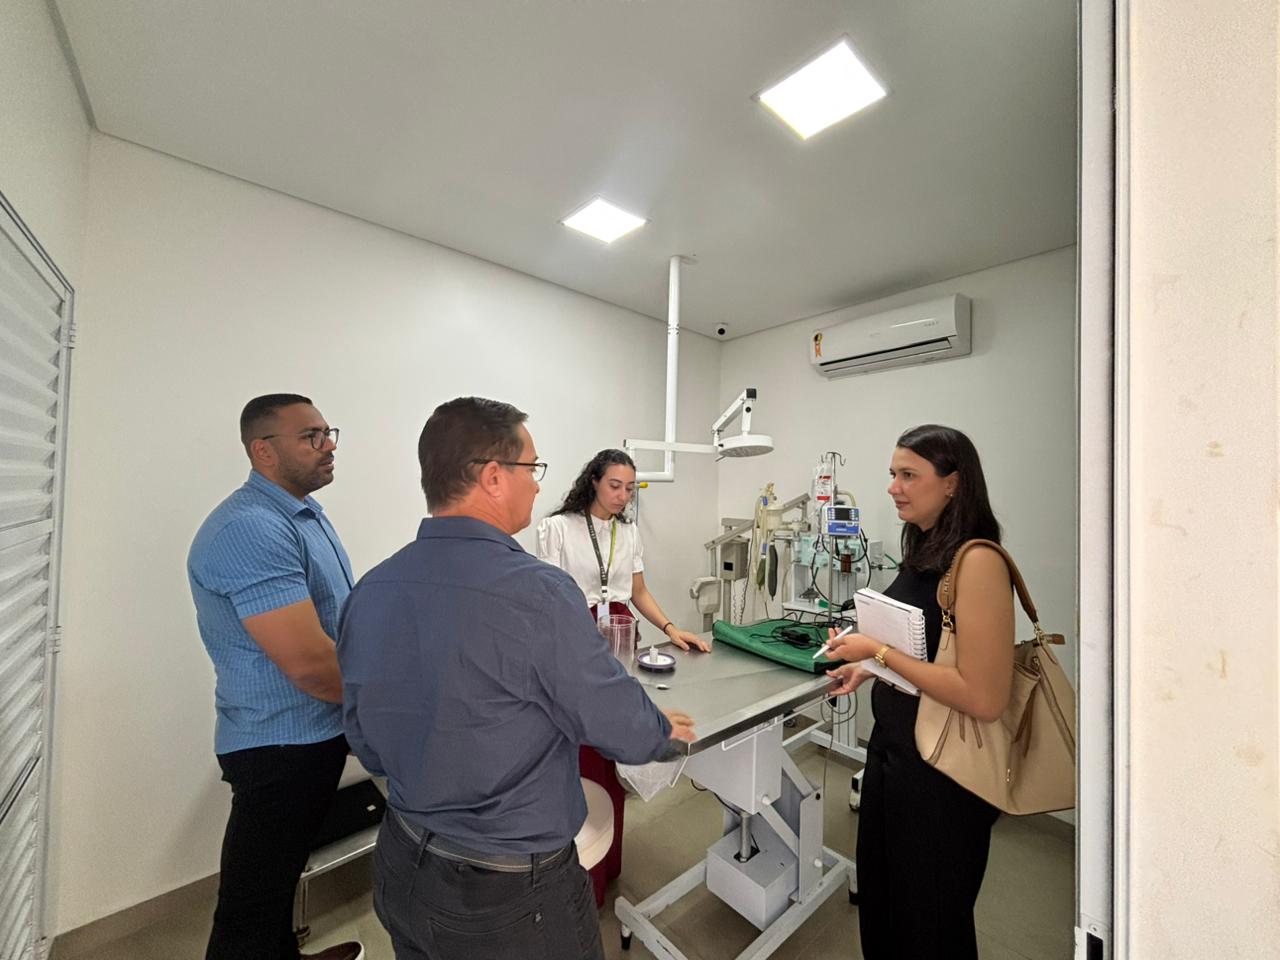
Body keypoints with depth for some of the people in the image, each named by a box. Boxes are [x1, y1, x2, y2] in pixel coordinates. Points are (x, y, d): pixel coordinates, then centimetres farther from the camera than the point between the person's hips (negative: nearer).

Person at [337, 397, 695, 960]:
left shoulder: (368, 592, -9)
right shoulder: (536, 592, -31)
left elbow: (367, 744, 2)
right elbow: (622, 730, -19)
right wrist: (666, 731, 2)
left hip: (399, 871, 6)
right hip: (510, 895, -5)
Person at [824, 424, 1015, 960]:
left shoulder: (977, 560, -22)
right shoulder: (923, 551, 4)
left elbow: (984, 698, -25)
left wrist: (880, 652, -21)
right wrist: (869, 670, 6)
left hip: (942, 773, -8)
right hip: (891, 748, 8)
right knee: (879, 906, 27)